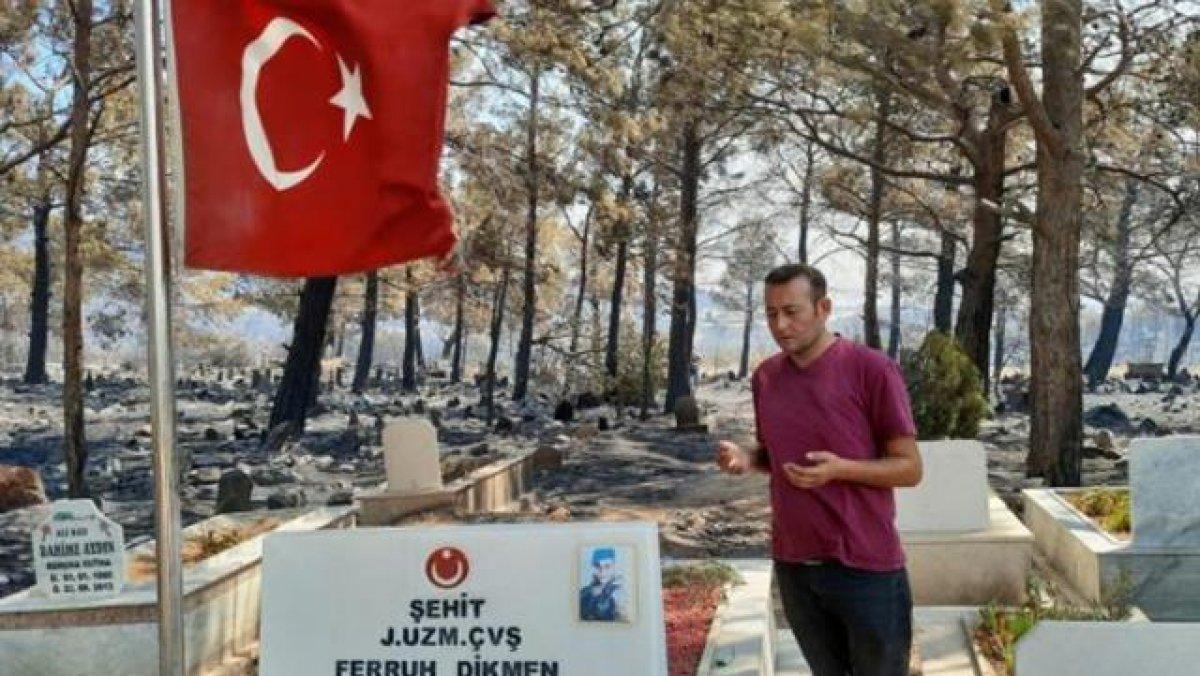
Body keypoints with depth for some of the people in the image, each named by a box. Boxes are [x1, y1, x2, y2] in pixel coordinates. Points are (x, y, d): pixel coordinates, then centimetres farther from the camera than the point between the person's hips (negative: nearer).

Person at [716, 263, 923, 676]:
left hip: (865, 566, -5)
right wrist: (746, 458, -4)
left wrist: (840, 468, -24)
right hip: (793, 566, 5)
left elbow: (910, 468, -8)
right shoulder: (765, 376, 5)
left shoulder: (873, 370, -12)